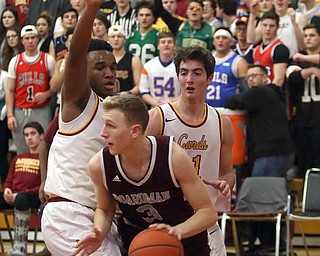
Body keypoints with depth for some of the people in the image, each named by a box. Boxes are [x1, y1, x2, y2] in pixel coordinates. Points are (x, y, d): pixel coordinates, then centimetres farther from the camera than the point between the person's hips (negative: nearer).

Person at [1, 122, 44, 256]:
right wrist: (7, 189, 1)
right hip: (12, 196, 6)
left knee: (21, 199, -39)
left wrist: (21, 194, -14)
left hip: (33, 197, -6)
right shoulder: (18, 158, 28)